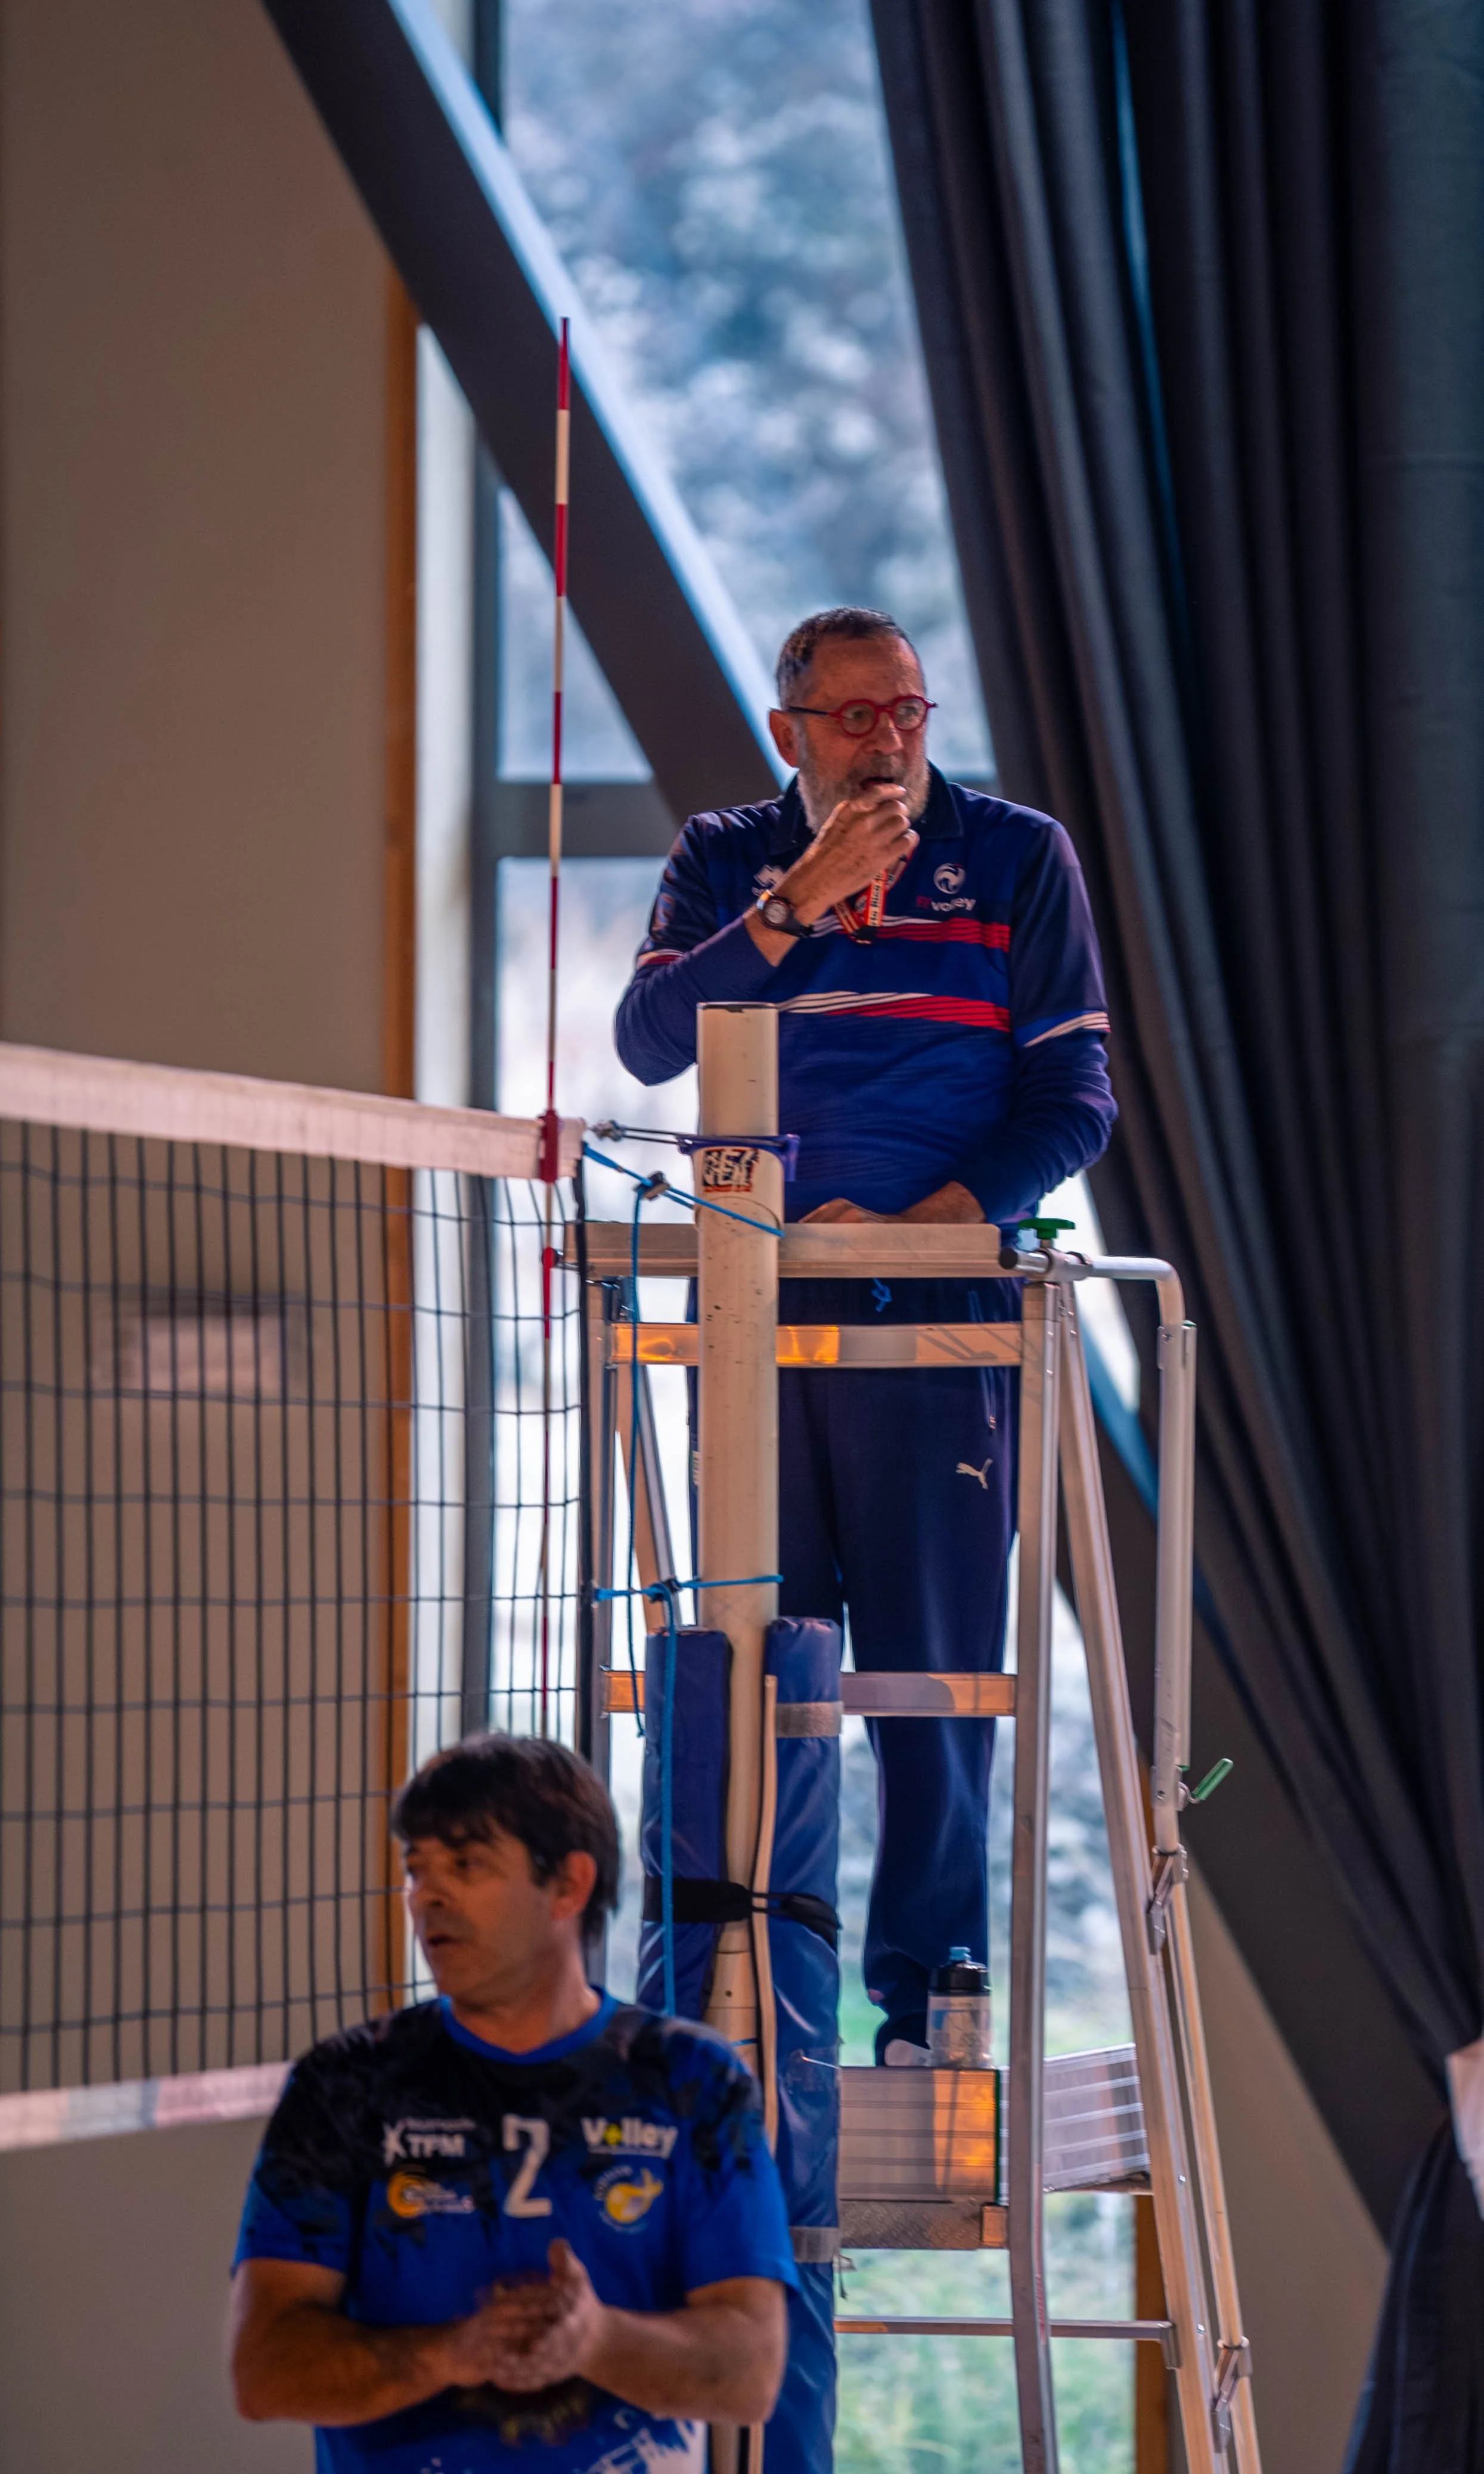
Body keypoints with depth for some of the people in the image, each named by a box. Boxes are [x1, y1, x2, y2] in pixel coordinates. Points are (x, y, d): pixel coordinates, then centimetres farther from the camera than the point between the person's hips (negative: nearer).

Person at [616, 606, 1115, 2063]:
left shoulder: (1018, 860, 5)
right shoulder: (725, 861, 10)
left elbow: (1073, 1100, 1)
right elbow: (650, 1039, -7)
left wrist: (923, 1220, -12)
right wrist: (802, 901, -16)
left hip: (938, 1311, -2)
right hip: (752, 1308, 2)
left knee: (933, 1667, -5)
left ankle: (924, 1998, -1)